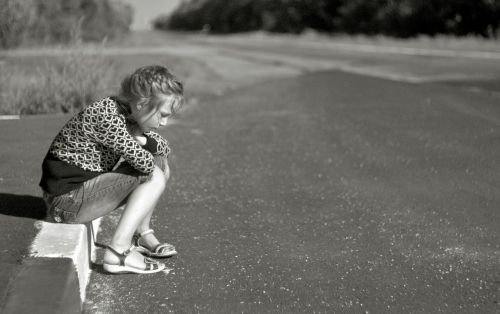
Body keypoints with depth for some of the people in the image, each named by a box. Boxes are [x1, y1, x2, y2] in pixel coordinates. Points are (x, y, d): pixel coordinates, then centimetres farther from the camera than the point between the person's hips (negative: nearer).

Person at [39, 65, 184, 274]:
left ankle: (142, 235, 16)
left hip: (85, 186, 9)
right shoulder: (107, 115, -24)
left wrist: (142, 140, -8)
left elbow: (165, 148, 12)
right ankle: (119, 251, -18)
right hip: (67, 199, -9)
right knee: (154, 176, -17)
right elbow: (145, 162, -24)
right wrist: (140, 143, -2)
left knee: (161, 165, 8)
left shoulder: (127, 114, 5)